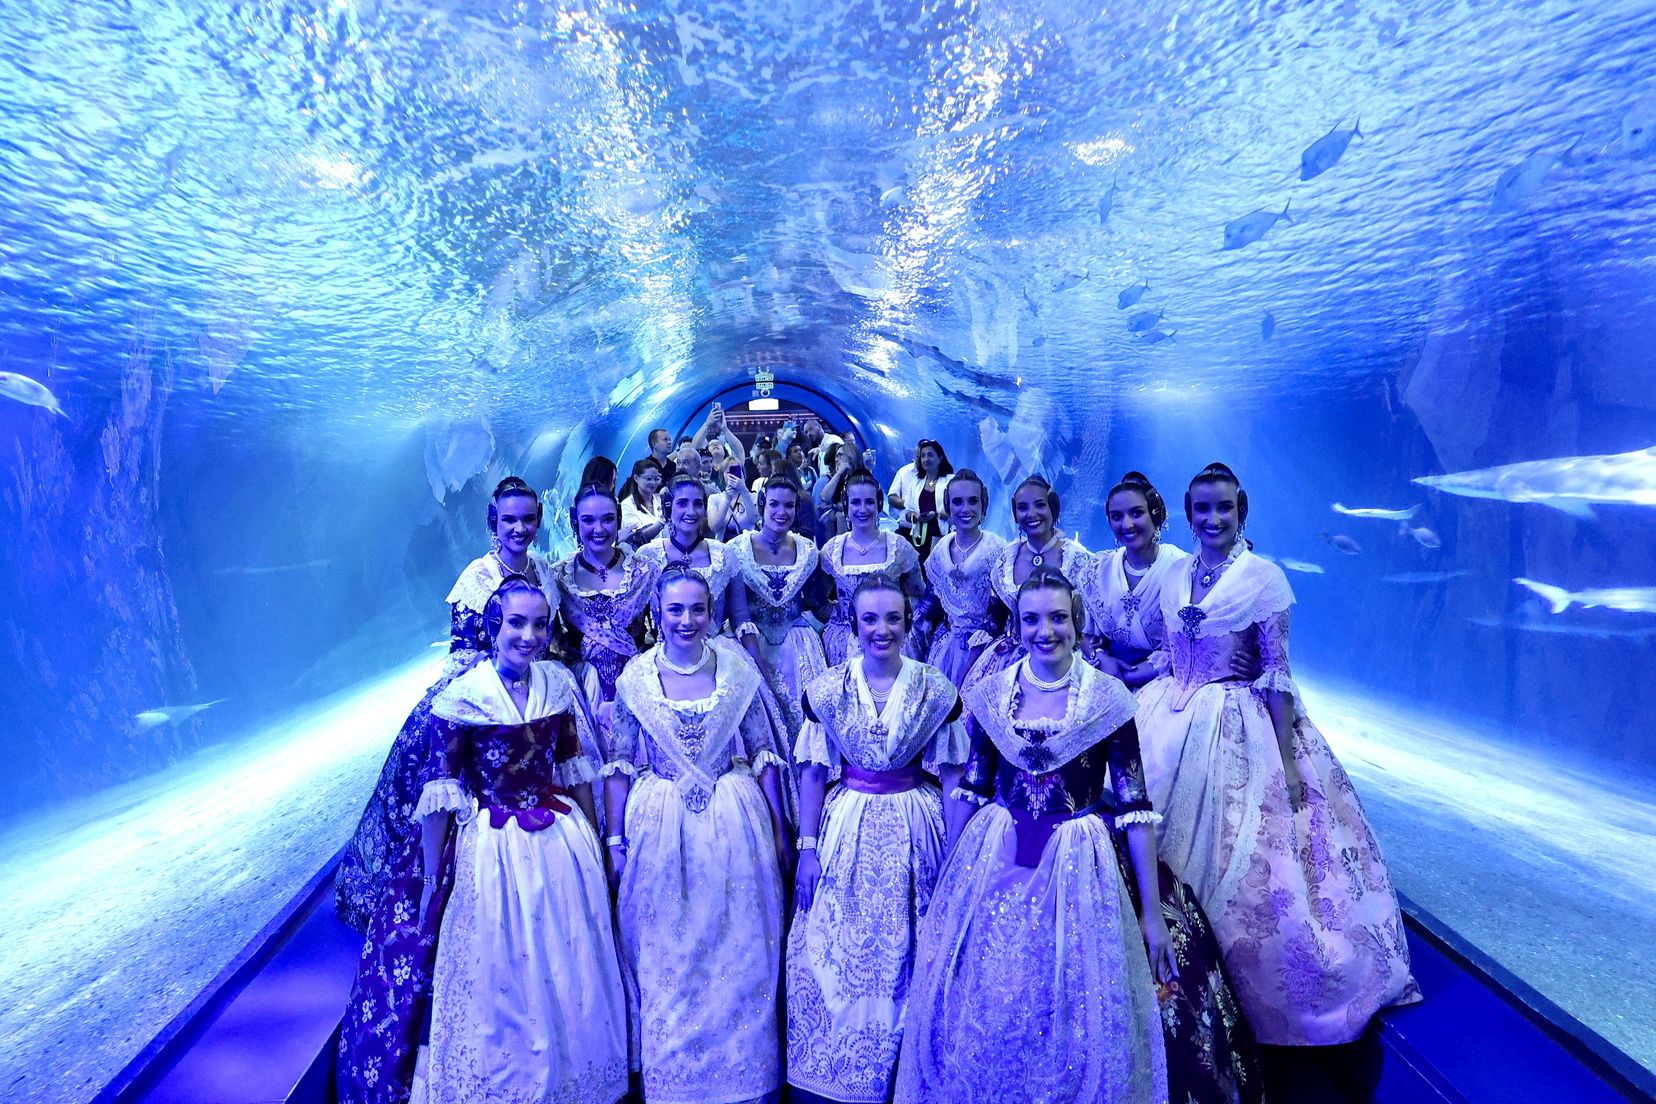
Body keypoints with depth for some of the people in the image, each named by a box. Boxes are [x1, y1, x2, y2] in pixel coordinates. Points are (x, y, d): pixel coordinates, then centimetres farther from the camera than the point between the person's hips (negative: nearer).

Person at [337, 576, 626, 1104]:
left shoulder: (559, 682, -4)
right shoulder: (462, 695, -17)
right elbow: (438, 793, -11)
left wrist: (593, 840, 10)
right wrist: (431, 882, -8)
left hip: (563, 842, 5)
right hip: (492, 849, -4)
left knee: (569, 975, 18)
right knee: (494, 984, 12)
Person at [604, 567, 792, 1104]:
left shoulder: (738, 668, -3)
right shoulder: (634, 677, -4)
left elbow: (764, 754, 2)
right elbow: (619, 766, 2)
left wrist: (779, 830, 2)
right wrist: (616, 840, 1)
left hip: (736, 822, 1)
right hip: (661, 827, 0)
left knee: (741, 950, 11)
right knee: (665, 955, 12)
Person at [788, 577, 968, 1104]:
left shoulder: (937, 690, -5)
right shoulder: (826, 689, -4)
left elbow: (953, 776, -1)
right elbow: (812, 773, 1)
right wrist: (807, 849, -2)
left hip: (915, 832, 0)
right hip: (846, 830, 1)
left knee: (906, 960, 9)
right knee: (833, 959, 6)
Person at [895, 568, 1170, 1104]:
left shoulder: (1109, 697, -8)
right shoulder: (991, 693, -2)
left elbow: (1134, 806, -6)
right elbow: (970, 789, 7)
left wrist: (1152, 913, -5)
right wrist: (952, 875, 11)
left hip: (1076, 867, -2)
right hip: (993, 865, 2)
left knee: (1076, 1017, 8)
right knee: (976, 1008, 12)